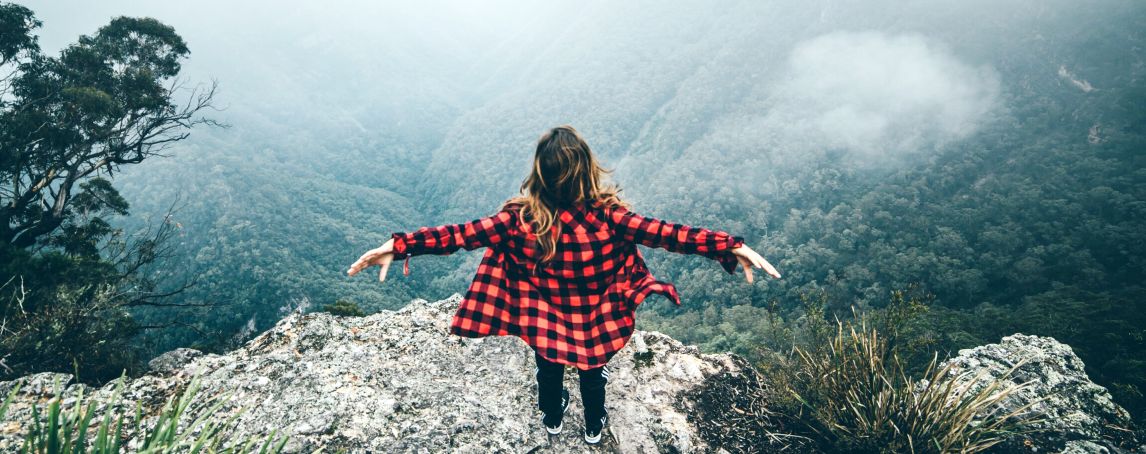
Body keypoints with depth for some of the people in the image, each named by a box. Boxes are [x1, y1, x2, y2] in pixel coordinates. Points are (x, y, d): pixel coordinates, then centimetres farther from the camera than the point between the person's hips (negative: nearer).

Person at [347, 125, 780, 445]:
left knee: (549, 368, 33)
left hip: (543, 321, 0)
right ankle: (594, 426, 59)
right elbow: (667, 234, -32)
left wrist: (397, 245, -25)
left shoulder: (521, 218, -28)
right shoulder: (608, 215, -29)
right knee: (592, 371, 31)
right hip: (594, 320, 0)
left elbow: (460, 234, -29)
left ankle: (552, 418, 62)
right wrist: (733, 246, -30)